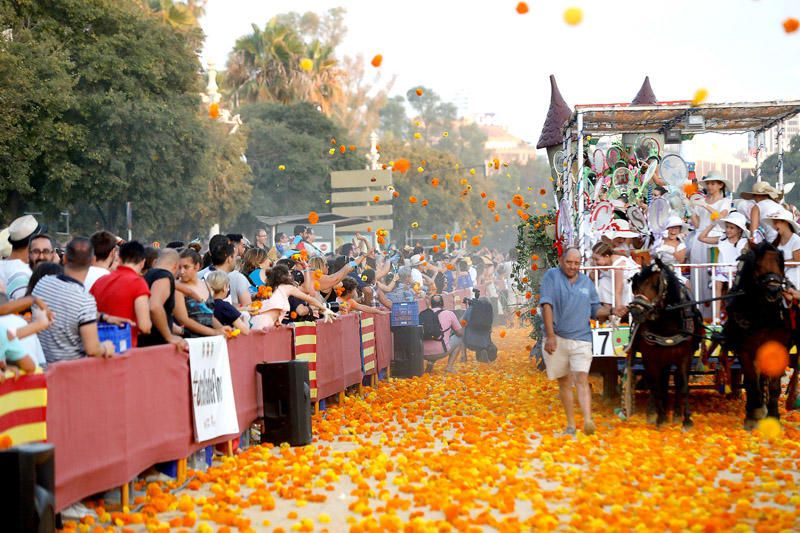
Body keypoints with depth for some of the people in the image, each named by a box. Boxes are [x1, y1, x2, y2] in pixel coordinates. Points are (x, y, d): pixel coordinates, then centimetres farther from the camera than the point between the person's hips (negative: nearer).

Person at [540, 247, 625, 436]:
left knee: (582, 379, -14)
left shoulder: (587, 282, 11)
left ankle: (588, 421, -28)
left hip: (581, 339, 1)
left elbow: (596, 311, 17)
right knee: (564, 382, 9)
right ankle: (571, 424, 18)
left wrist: (611, 312, -4)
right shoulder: (552, 276, 0)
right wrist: (550, 335, -17)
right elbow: (547, 305, -9)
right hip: (556, 339, -1)